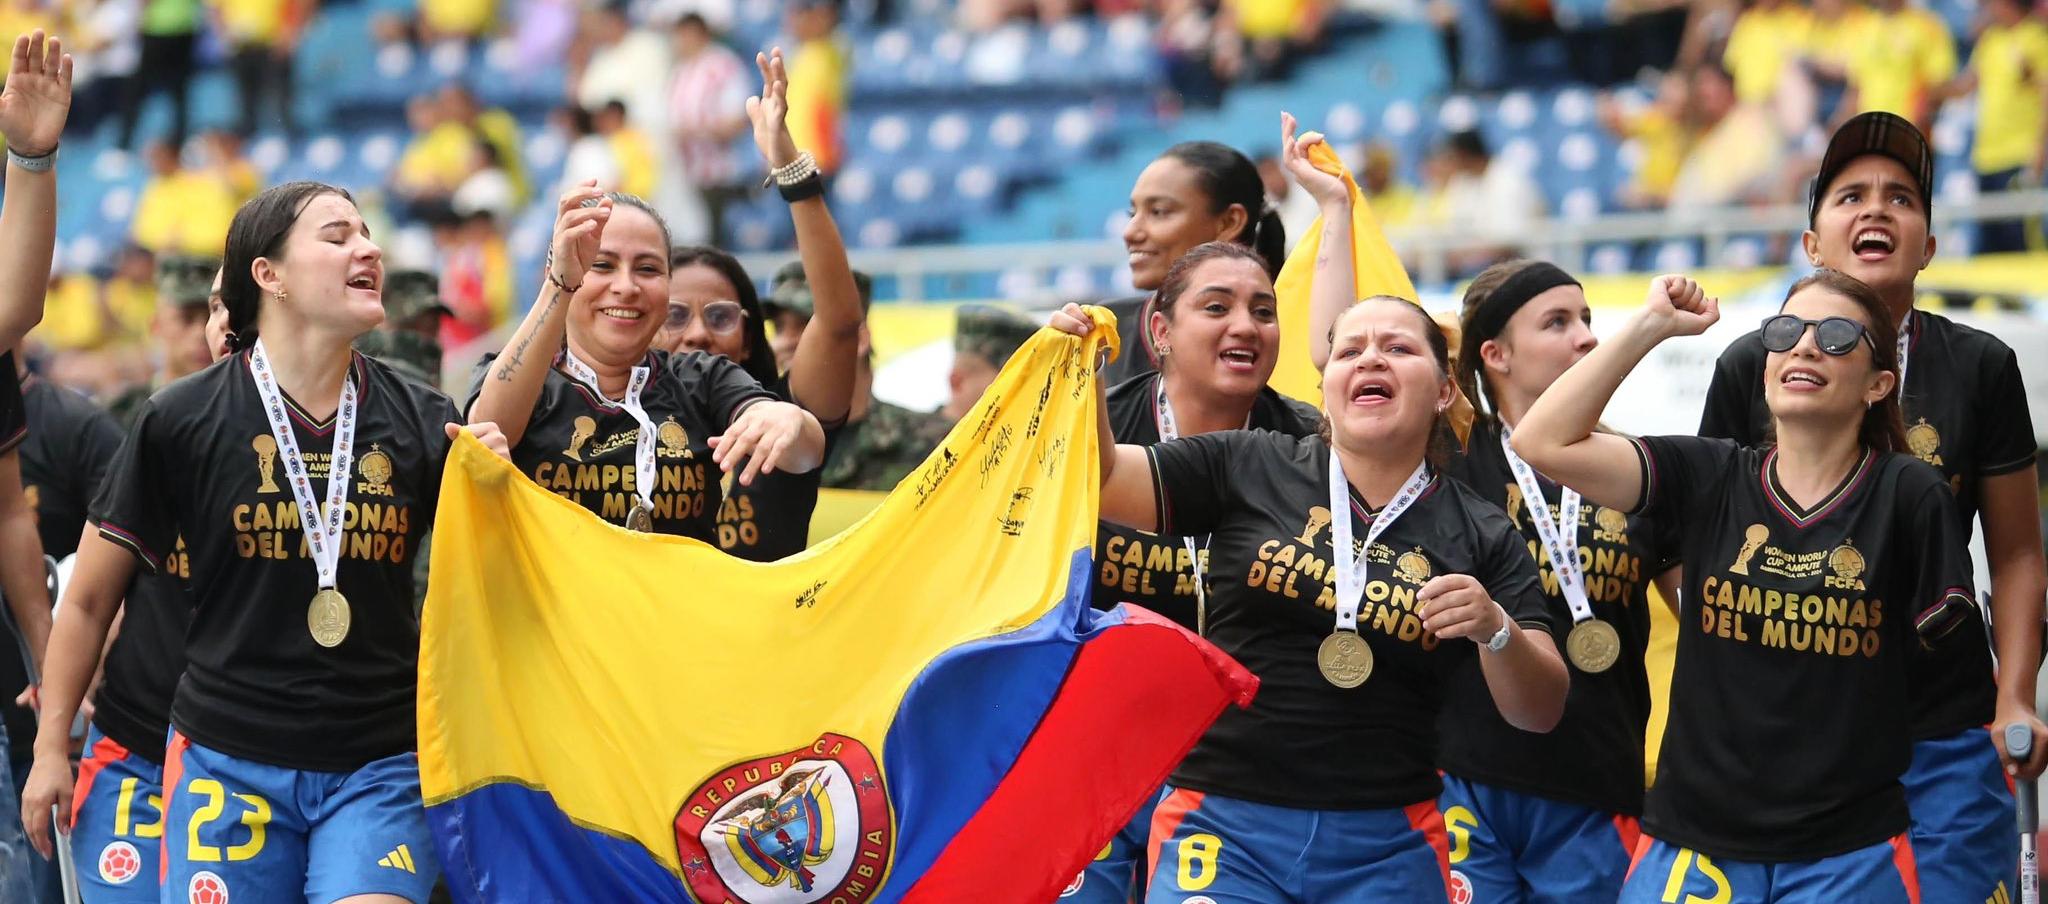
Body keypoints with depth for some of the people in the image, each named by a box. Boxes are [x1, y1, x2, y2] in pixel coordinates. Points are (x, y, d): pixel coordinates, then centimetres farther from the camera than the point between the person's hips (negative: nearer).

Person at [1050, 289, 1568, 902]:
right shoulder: (1250, 467, 4)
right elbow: (1100, 481, 4)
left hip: (1387, 851, 1)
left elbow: (1539, 711, 2)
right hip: (1223, 825, -1)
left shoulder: (1484, 539, 6)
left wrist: (1495, 630, -18)